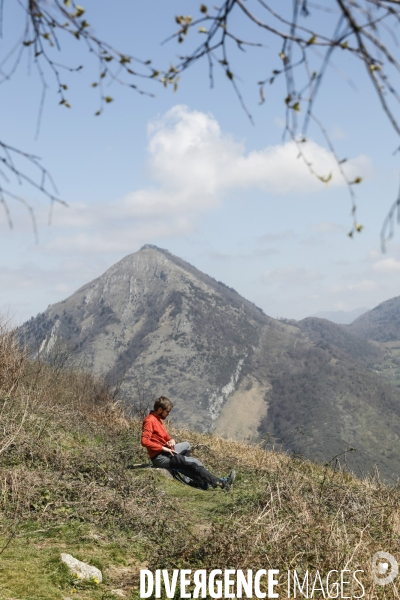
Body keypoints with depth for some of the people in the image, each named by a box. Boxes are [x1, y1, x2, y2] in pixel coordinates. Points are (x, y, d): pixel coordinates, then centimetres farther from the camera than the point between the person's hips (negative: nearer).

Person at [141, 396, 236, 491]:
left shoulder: (158, 419, 12)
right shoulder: (149, 421, -18)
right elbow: (145, 441, -28)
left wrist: (171, 440, -2)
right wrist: (163, 448, -25)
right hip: (160, 457, -10)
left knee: (186, 445, 30)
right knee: (194, 462, -11)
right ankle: (220, 483, -11)